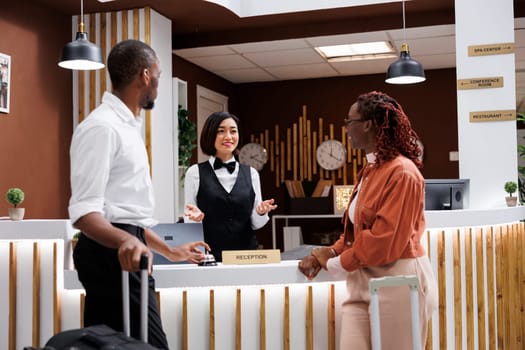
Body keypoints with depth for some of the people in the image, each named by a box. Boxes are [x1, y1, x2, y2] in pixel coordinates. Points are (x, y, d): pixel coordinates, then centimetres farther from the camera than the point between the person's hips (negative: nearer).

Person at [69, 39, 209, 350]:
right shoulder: (102, 126, -12)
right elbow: (84, 211, -21)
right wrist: (125, 240, -40)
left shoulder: (127, 126, 20)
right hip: (114, 253, -10)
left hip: (122, 248, 10)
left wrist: (170, 251, 28)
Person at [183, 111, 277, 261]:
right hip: (209, 254, -2)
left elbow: (255, 224, 10)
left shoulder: (251, 173, 9)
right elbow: (188, 222, 3)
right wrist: (196, 217, -17)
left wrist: (261, 212, -10)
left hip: (245, 251, 3)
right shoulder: (195, 173, 2)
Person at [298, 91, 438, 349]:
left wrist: (334, 263, -10)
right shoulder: (370, 170, 12)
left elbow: (384, 241, -20)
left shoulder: (402, 172, -17)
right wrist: (332, 251, 3)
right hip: (363, 282, 8)